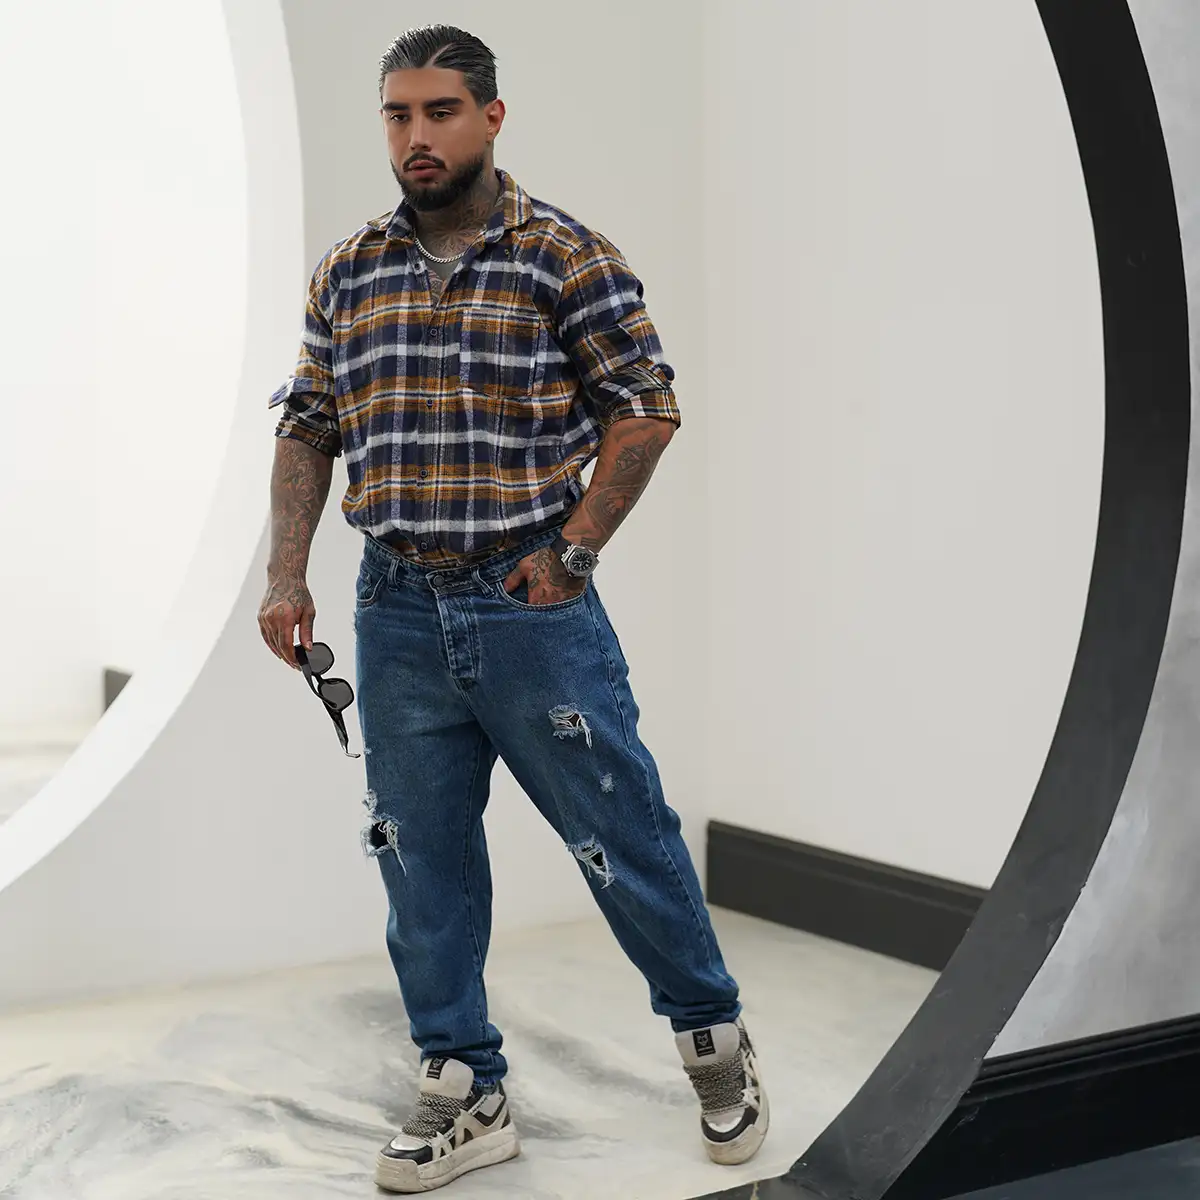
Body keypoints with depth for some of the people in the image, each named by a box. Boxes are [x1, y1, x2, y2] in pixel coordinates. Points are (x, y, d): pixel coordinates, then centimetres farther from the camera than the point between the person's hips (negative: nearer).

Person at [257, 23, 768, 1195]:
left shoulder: (567, 255, -4)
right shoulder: (346, 272, 9)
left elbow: (647, 407, -3)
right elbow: (307, 428, 13)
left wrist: (571, 553, -8)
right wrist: (285, 574, 4)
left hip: (532, 609, -4)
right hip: (398, 616, 4)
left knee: (625, 839, 4)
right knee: (423, 865, 9)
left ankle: (713, 1035, 28)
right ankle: (465, 1094, 24)